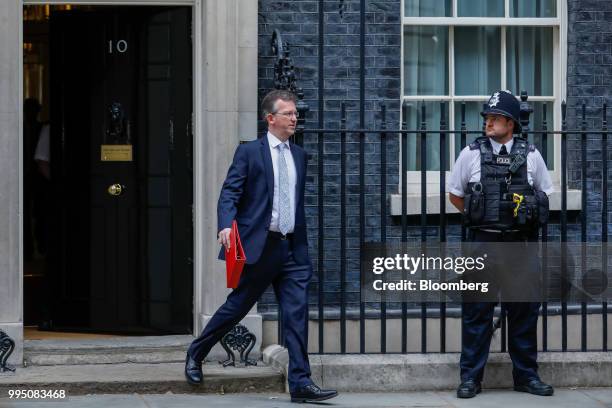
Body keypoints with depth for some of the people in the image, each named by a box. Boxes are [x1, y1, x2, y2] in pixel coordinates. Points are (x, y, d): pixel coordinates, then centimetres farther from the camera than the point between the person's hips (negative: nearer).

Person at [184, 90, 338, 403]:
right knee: (237, 305, 6)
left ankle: (300, 384, -2)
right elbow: (229, 193, -8)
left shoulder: (299, 155, 14)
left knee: (297, 313, -3)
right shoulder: (249, 152, -2)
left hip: (292, 248, 5)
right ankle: (196, 353, 29)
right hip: (259, 245, -5)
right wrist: (226, 225, -25)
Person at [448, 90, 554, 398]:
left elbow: (544, 196, 17)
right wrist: (478, 217, 8)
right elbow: (455, 194, 11)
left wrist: (529, 219, 9)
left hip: (520, 244, 2)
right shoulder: (471, 154, 1)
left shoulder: (531, 156, 4)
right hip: (482, 244, -1)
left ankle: (526, 376, 18)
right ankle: (470, 377, 8)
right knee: (476, 312, 1)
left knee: (524, 311, 8)